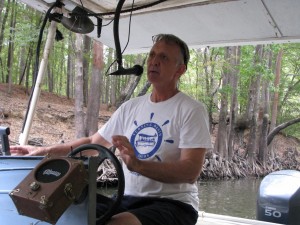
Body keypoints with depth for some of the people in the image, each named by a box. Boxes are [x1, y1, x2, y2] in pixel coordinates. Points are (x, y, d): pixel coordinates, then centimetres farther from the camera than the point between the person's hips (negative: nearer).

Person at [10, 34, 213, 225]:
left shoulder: (192, 110, -6)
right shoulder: (131, 107, 13)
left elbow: (191, 172, -17)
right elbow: (93, 142, 23)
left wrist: (137, 164, -31)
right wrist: (45, 151, 15)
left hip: (173, 203, -5)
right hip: (128, 199, 5)